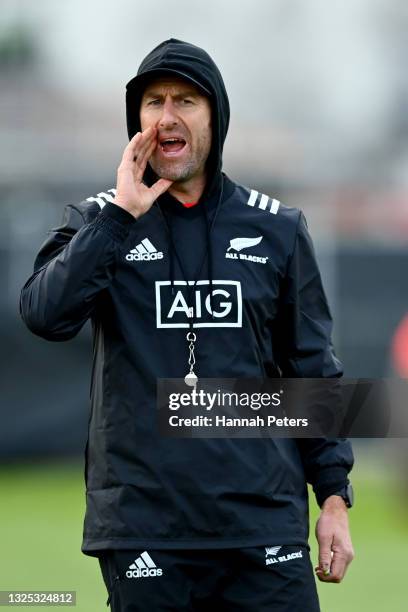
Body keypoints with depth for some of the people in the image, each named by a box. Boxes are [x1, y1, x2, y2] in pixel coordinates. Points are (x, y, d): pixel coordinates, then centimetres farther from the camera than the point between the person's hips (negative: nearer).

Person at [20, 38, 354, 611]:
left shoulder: (277, 229, 9)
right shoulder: (97, 221, 6)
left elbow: (313, 369, 11)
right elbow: (46, 315, -12)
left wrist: (335, 497, 5)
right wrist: (120, 215, -14)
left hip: (264, 520, 1)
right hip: (142, 524, -1)